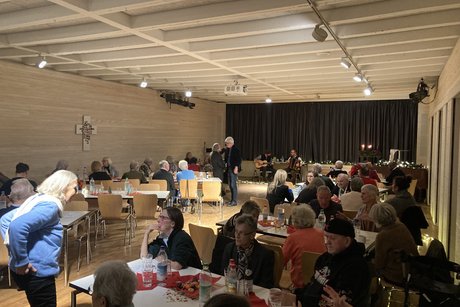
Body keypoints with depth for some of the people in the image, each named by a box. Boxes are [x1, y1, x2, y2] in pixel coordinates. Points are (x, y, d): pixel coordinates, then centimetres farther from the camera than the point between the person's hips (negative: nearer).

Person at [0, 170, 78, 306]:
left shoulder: (38, 199, 10)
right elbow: (17, 226, -33)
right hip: (37, 272, -10)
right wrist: (21, 262, -25)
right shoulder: (50, 205, -20)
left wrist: (12, 245, 11)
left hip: (34, 271, 10)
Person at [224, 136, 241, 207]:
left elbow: (239, 160, -13)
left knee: (233, 185, -8)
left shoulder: (236, 150, -10)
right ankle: (232, 199, 20)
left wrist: (236, 168, -19)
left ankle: (235, 201, -1)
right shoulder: (227, 150, 11)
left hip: (234, 169, -8)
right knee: (230, 185, 11)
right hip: (229, 169, 8)